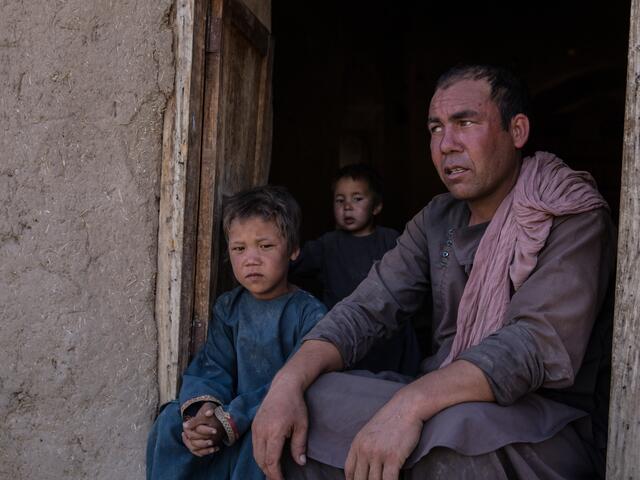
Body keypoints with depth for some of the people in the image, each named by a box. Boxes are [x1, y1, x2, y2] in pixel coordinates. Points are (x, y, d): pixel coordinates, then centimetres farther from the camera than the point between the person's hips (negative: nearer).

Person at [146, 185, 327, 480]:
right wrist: (200, 409, -26)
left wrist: (230, 420, -28)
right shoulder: (227, 307, 6)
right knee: (172, 421, -13)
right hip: (228, 413, 5)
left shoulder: (309, 314, -12)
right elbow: (212, 366, -2)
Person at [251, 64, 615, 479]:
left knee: (458, 429, -38)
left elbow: (543, 342, -25)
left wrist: (410, 403, -38)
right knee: (298, 409, -12)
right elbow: (368, 308, -1)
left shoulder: (571, 216, -11)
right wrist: (289, 381, -19)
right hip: (441, 405, 5)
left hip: (551, 423, -5)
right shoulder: (438, 219, 8)